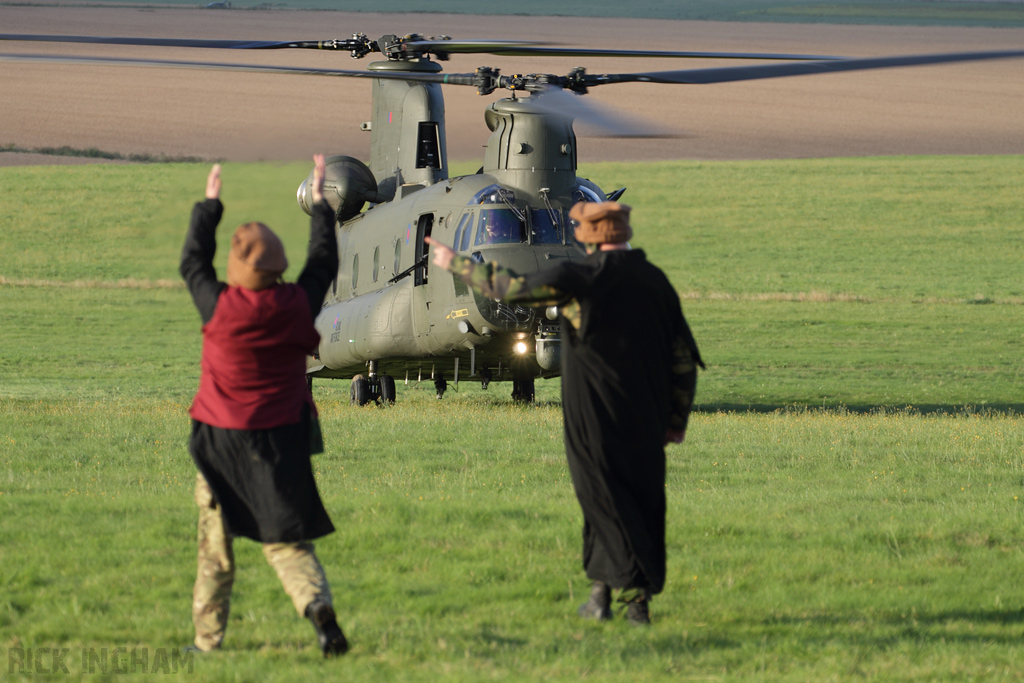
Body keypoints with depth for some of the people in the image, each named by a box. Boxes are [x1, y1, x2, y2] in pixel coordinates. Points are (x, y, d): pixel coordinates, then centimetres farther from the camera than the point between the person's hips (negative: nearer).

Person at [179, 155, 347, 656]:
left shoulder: (219, 306, -12)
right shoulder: (298, 305, -7)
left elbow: (192, 262, 7)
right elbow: (324, 261, 12)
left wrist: (209, 205, 18)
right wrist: (320, 202, 22)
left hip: (221, 440, -1)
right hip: (281, 441, 1)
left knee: (215, 548, 11)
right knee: (288, 540, 4)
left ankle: (208, 641, 17)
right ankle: (318, 606, -23)